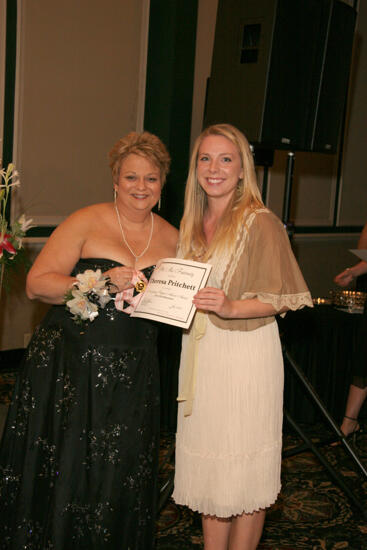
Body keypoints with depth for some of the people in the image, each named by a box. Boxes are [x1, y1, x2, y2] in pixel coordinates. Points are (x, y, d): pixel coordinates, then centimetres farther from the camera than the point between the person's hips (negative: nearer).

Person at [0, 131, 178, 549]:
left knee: (118, 479, 8)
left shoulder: (172, 239, 9)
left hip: (131, 379, 3)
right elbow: (37, 283, -11)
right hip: (69, 370, -3)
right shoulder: (87, 223, -4)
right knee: (61, 476, 4)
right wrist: (102, 283, -22)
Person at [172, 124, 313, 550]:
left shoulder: (261, 223, -11)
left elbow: (280, 299, -12)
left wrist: (230, 307, -27)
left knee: (244, 472, 5)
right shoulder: (192, 223, 10)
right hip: (200, 354, 7)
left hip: (246, 354, -6)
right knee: (207, 465, 14)